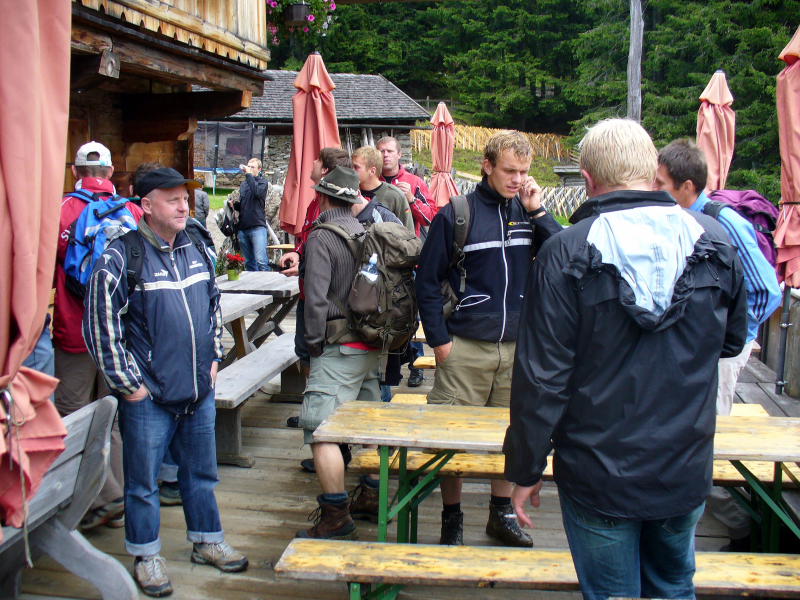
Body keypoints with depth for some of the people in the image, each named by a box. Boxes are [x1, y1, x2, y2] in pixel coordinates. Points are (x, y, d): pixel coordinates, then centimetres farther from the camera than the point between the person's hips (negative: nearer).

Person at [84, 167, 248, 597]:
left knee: (201, 472, 18)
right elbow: (100, 326, -12)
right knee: (143, 481, 9)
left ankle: (207, 542, 36)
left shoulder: (198, 251, 7)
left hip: (200, 392, 6)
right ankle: (146, 557, 27)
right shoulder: (122, 257, -12)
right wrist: (128, 383, -11)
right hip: (147, 398, -5)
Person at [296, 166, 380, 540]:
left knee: (319, 427, -7)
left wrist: (314, 342, -6)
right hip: (373, 344, 8)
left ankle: (336, 515, -8)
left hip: (339, 348, -8)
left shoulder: (322, 237, -10)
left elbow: (316, 297, -17)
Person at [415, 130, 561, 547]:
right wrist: (439, 339, -7)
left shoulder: (529, 212, 5)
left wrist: (538, 212, -11)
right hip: (465, 347, -3)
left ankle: (502, 513, 32)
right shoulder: (456, 215, -5)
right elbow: (428, 280, -3)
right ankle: (452, 520, 21)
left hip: (519, 346, 4)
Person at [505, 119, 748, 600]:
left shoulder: (565, 254, -18)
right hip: (687, 471, 4)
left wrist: (526, 470, -5)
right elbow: (733, 341, 10)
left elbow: (541, 377, -16)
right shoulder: (714, 240, -6)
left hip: (600, 477, -3)